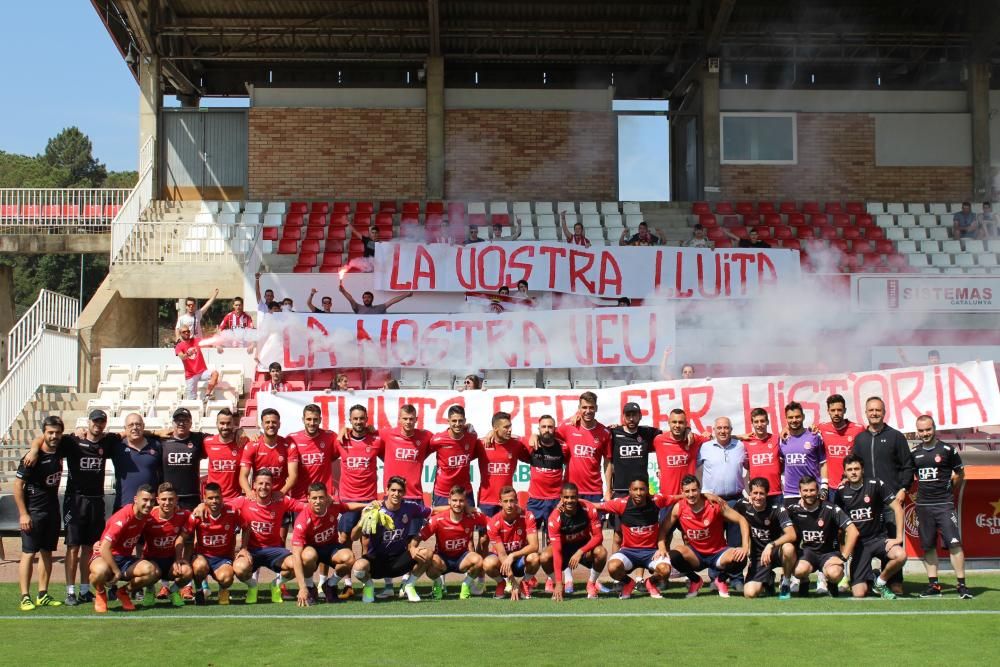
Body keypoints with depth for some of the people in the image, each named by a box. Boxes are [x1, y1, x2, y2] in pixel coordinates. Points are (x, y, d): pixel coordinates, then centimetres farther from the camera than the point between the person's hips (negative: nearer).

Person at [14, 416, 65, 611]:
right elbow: (18, 485, -14)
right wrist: (23, 514, -18)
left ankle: (43, 595, 14)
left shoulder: (59, 450, 1)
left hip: (52, 510, 6)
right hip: (33, 511, -6)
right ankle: (25, 597, -5)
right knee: (28, 553, -6)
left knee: (47, 552, 9)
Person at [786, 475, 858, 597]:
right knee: (800, 570, -34)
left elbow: (853, 532, -14)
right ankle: (804, 582, 5)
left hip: (828, 552, -1)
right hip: (806, 552, 1)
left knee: (835, 573, -34)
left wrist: (843, 557, -16)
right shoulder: (793, 510, -4)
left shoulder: (830, 509, -10)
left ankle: (831, 583, 6)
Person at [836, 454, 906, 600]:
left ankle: (880, 582, -3)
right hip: (857, 543, 1)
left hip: (878, 538, -1)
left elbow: (898, 508, -7)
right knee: (858, 594, -13)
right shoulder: (841, 492, 1)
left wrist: (899, 537, -13)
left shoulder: (875, 485, -7)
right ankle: (869, 579, 26)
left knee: (901, 555, -35)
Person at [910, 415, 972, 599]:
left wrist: (946, 488, 9)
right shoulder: (914, 453, 9)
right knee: (928, 546, 7)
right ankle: (933, 585, 14)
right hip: (923, 505, 4)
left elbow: (960, 473, 8)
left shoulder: (947, 450, -2)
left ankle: (962, 585, -7)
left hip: (944, 504, -4)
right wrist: (924, 490, 12)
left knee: (954, 543, -12)